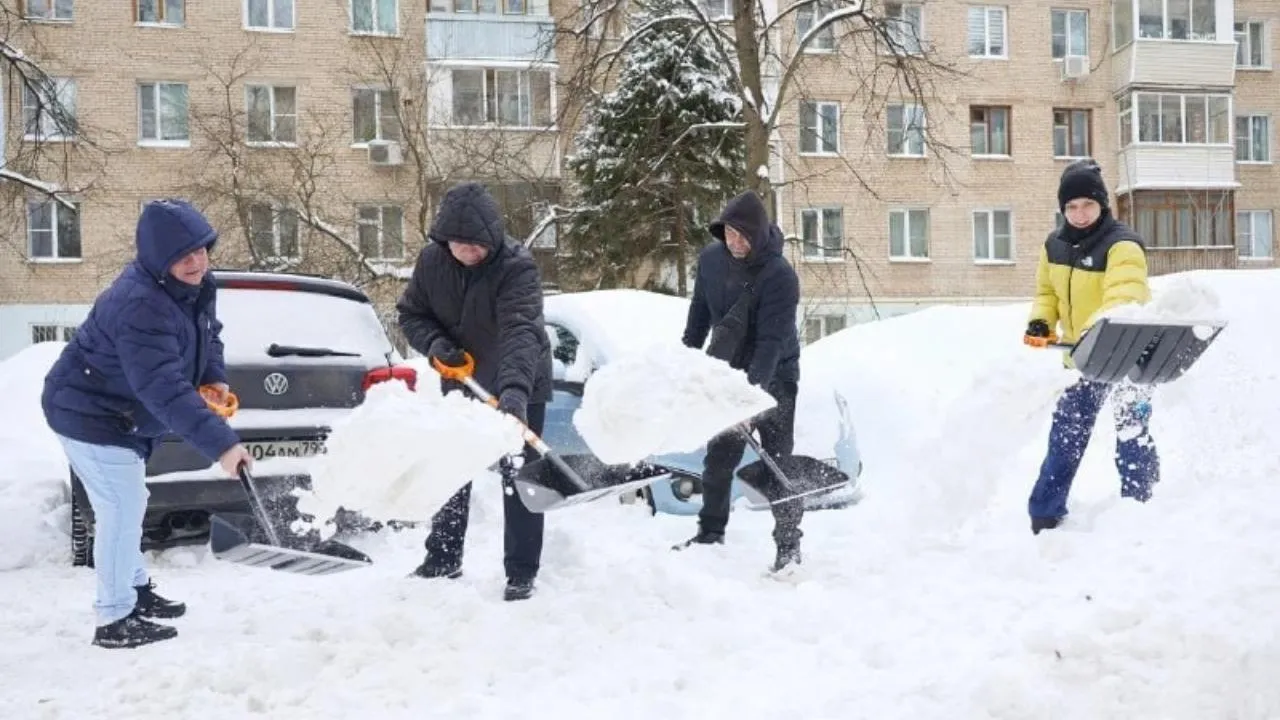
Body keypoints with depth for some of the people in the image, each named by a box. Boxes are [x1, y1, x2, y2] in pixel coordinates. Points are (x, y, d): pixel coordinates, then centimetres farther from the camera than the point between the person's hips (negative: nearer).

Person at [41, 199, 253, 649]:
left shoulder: (194, 288, -5)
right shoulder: (140, 306, -35)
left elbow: (208, 334, 15)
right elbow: (164, 389, -43)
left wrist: (215, 378, -6)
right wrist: (221, 443, -48)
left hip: (119, 414, 10)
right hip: (89, 414, -10)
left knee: (127, 504, 22)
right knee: (122, 508, -9)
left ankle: (136, 590, 39)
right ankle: (115, 621, 2)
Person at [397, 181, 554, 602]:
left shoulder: (517, 266, -29)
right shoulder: (431, 260, -12)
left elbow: (521, 331, -43)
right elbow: (410, 314, 0)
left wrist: (514, 388, -59)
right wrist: (434, 344, -22)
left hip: (519, 387, -5)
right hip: (460, 383, 5)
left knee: (519, 477, -1)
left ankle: (521, 572, 10)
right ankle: (443, 558, 30)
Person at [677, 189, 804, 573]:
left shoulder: (780, 275, -25)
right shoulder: (710, 258, -6)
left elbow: (772, 341, -29)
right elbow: (700, 312, 9)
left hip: (774, 377, -6)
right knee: (718, 458, 13)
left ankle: (789, 545, 5)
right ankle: (710, 531, 26)